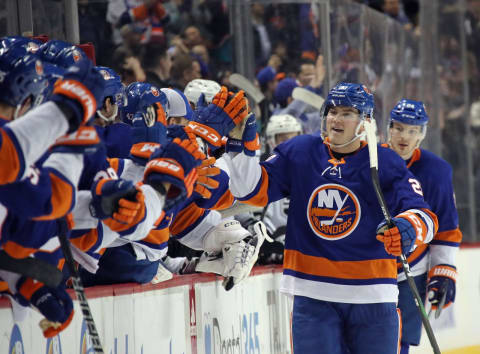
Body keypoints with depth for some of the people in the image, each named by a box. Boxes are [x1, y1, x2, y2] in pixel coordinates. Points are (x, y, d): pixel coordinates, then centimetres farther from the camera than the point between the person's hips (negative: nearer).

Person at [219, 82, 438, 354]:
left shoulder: (386, 163, -3)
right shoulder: (298, 153, 4)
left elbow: (424, 216, -13)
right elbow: (255, 189, 2)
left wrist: (408, 229, -36)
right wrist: (240, 148, -13)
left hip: (371, 297, -1)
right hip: (313, 295, 1)